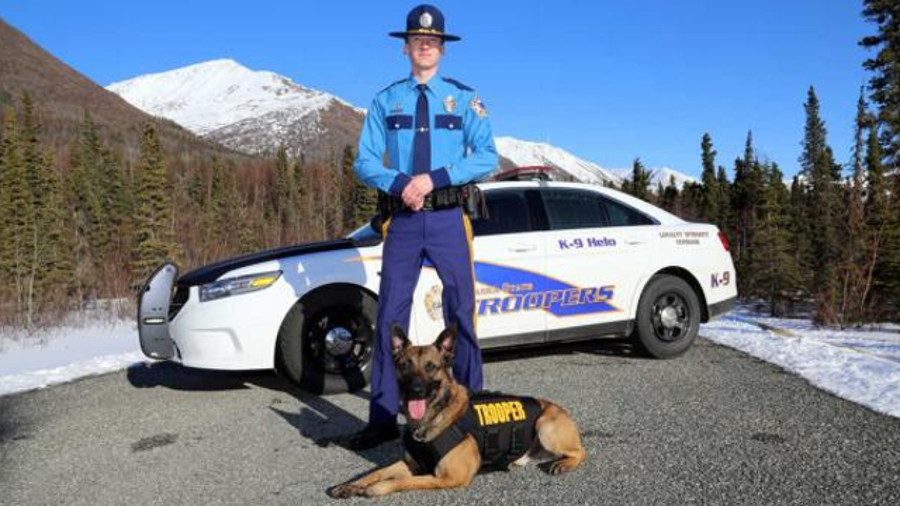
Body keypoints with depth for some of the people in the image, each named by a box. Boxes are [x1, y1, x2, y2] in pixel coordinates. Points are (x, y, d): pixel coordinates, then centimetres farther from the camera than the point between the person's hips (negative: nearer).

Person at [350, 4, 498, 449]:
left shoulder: (465, 98, 6)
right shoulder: (385, 100, 9)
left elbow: (487, 157, -3)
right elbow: (364, 162, 5)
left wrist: (434, 178, -15)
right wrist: (400, 184, -15)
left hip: (449, 217, -1)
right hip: (402, 218, 1)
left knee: (460, 314, 3)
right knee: (390, 315, 1)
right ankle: (383, 418, 10)